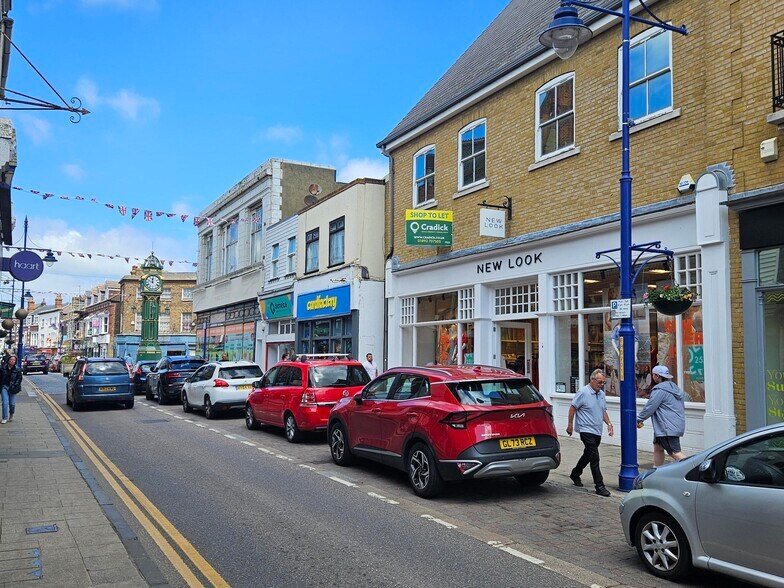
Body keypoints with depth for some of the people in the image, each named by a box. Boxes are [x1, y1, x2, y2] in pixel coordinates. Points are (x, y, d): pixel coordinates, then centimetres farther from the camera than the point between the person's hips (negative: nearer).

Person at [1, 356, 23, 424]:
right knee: (5, 403, -7)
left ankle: (11, 415, 31)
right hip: (5, 387, 0)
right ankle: (5, 418, 2)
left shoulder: (17, 370, -1)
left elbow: (19, 379, 2)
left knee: (12, 403, 4)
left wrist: (14, 386, -8)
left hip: (12, 389, 0)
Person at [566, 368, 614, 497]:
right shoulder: (583, 392, -13)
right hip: (587, 430, -8)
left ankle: (575, 474, 38)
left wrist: (609, 423, 6)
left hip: (597, 431, 8)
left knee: (587, 455, 19)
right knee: (594, 458, -11)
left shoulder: (601, 394, 11)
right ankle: (599, 486, -9)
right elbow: (572, 408, -10)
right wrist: (570, 425, -10)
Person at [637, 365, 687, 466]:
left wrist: (639, 419, -1)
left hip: (668, 428, -11)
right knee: (657, 448, 18)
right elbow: (682, 407, 22)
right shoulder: (674, 388, 15)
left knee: (675, 453, -10)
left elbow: (650, 407, -14)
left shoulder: (660, 390, -17)